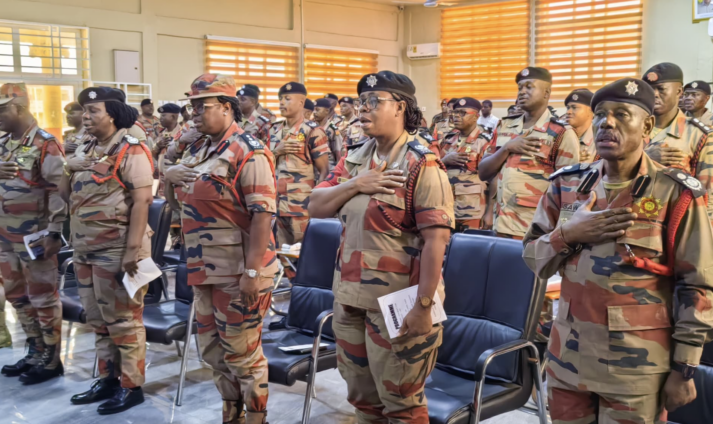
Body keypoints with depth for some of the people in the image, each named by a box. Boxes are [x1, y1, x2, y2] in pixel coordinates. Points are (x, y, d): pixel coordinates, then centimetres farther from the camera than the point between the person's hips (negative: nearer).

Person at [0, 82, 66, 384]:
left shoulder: (44, 144, -14)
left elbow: (58, 190, -17)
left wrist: (54, 233, -19)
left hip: (35, 237, -8)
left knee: (42, 298, 2)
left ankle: (51, 360, 15)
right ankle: (35, 353, 31)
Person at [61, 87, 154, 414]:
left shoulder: (131, 151, -11)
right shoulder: (84, 151, 13)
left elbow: (142, 201, -17)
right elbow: (67, 194, 18)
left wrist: (133, 249, -22)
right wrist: (68, 170, -2)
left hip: (117, 249, -8)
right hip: (85, 249, 8)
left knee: (123, 320, 1)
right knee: (98, 320, 15)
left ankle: (131, 386, 11)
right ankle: (107, 379, 27)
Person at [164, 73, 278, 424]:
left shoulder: (247, 152, -14)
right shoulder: (196, 149, 12)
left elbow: (263, 213, -20)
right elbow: (177, 201, 20)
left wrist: (252, 272, -25)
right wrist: (170, 176, -3)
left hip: (237, 272, -8)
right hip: (204, 269, 9)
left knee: (242, 353, 3)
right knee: (213, 349, 18)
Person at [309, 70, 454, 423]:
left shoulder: (421, 164, -15)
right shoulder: (355, 159, 8)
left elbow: (436, 238, -20)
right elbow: (316, 207, 4)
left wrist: (424, 304, -24)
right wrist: (355, 185, -13)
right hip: (350, 296, 7)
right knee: (361, 393, 21)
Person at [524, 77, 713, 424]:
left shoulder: (675, 194, -9)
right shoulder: (568, 185, 3)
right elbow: (533, 259, 6)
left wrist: (684, 369, -6)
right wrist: (568, 234, -13)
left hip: (637, 366, -4)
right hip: (568, 356, 4)